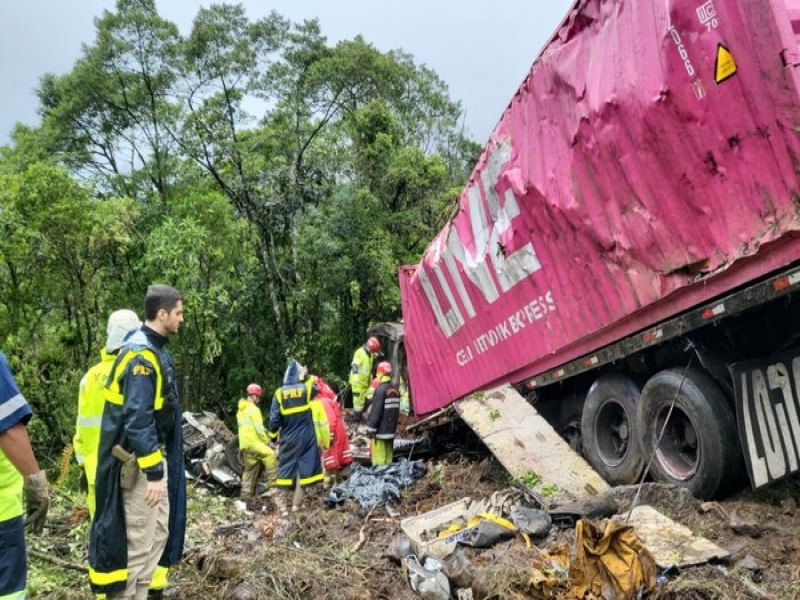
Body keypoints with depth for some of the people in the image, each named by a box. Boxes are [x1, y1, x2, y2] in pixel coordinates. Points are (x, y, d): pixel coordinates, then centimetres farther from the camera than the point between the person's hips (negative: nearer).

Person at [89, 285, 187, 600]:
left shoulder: (155, 350, 10)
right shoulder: (140, 354, -21)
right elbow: (137, 420, -25)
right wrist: (154, 472, -23)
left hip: (155, 454, 10)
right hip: (139, 461, -10)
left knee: (159, 532, 17)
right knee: (139, 540, -2)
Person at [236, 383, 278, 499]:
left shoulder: (241, 410, 21)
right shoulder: (253, 409, -9)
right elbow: (259, 429, -14)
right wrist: (266, 441, -3)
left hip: (244, 443, 10)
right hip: (252, 441, -10)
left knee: (250, 470, 13)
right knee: (270, 454, -18)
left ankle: (246, 495, 14)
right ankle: (272, 482, -23)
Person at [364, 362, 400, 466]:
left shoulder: (381, 389, -15)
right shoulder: (395, 389, 10)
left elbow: (376, 411, -18)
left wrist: (370, 429, -13)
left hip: (381, 430, -8)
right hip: (391, 429, 8)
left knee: (379, 457, -4)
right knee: (388, 456, 14)